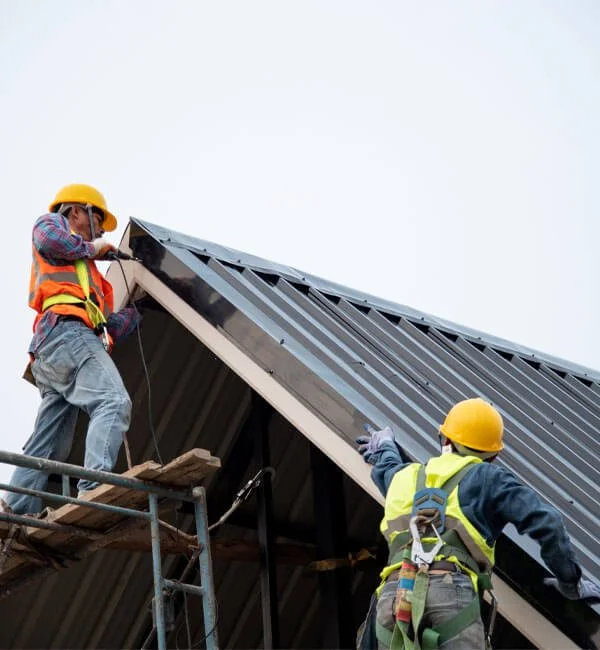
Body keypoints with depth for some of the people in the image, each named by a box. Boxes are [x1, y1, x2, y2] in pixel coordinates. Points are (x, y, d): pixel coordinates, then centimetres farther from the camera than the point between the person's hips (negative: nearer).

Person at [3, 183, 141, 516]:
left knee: (47, 448, 2)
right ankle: (94, 489, -45)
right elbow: (48, 239, -10)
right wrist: (90, 248, 5)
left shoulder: (86, 274, 41)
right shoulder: (51, 224, 19)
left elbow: (111, 328, 34)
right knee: (114, 402, -28)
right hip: (67, 331, -10)